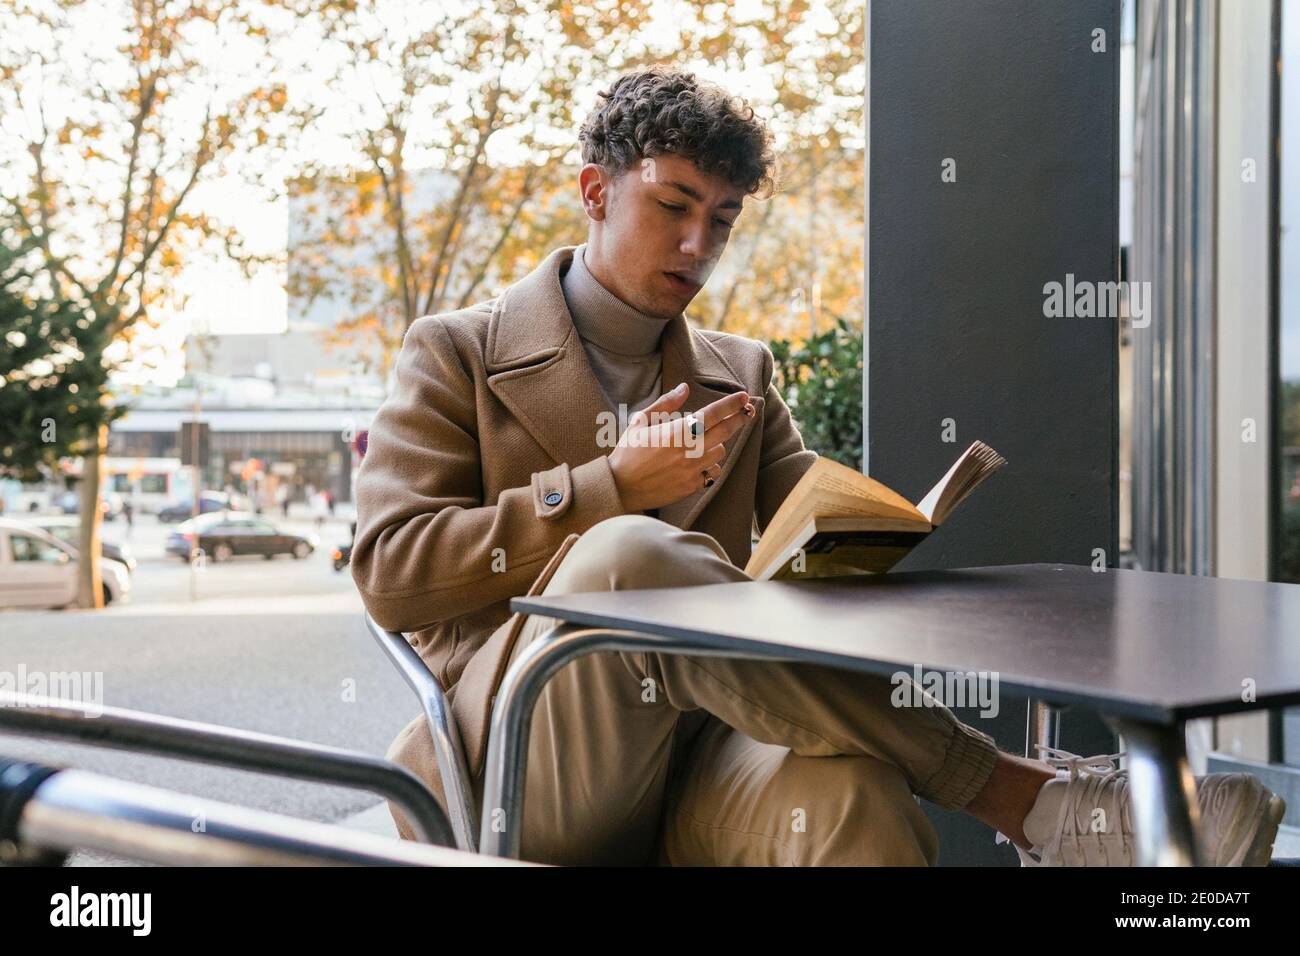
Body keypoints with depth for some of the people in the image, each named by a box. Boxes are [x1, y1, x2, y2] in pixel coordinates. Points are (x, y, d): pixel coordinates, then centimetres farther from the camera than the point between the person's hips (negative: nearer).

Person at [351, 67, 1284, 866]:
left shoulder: (743, 375, 23)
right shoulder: (457, 352, 10)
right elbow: (390, 572, -2)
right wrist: (613, 487, -9)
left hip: (699, 760, 3)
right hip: (518, 759, -2)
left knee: (851, 791, -35)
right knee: (628, 555, -35)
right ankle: (1008, 789, -30)